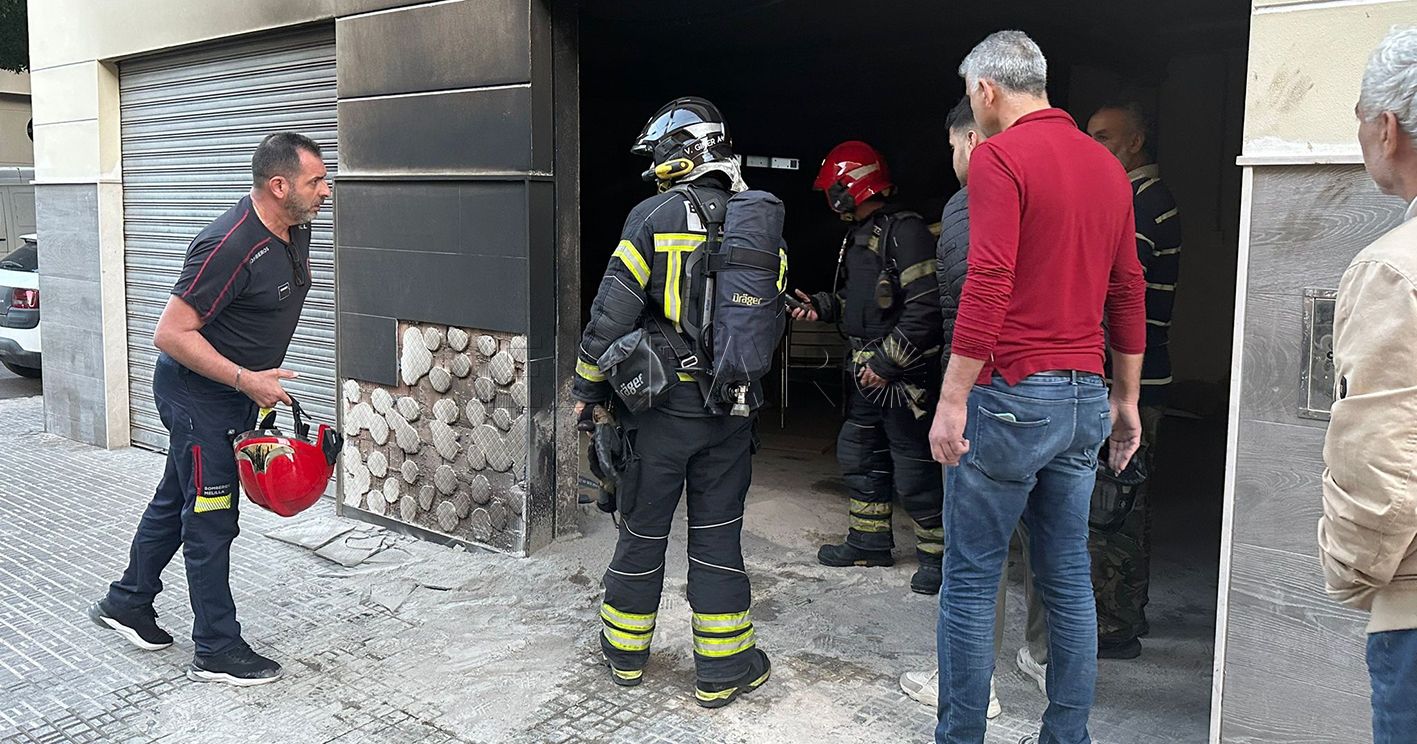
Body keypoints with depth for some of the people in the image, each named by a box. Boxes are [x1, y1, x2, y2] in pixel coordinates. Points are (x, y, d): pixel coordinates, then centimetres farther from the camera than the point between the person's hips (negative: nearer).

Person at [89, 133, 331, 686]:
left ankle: (126, 602, 40)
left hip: (238, 391, 9)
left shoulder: (294, 233, 1)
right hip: (198, 395, -9)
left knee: (177, 500, 22)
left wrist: (263, 381, 18)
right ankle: (217, 651, 11)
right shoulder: (229, 246, -28)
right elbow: (171, 334, -26)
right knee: (211, 520, -1)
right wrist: (246, 380, -27)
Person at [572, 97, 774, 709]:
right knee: (717, 536, 11)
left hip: (660, 405, -3)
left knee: (643, 531, 12)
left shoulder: (653, 217, -10)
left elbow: (612, 314, -12)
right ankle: (722, 670, 18)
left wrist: (588, 389, -2)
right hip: (730, 408, 3)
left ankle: (625, 652, 29)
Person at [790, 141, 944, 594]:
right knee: (858, 454, 17)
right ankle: (870, 540, 32)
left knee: (913, 465, -2)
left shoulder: (904, 231, -16)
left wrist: (887, 361, -20)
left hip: (902, 374, -10)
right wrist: (821, 307, 8)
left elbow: (925, 306, -23)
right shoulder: (860, 235, 15)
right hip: (868, 370, 10)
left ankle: (936, 553, 12)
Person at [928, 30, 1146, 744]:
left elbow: (988, 285, -18)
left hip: (1013, 393, -7)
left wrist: (953, 399, -15)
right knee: (1068, 580, 13)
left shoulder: (1000, 156, -9)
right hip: (1085, 401, 7)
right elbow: (1128, 290, 15)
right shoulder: (1106, 164, 13)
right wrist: (1126, 400, 21)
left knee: (970, 582, 3)